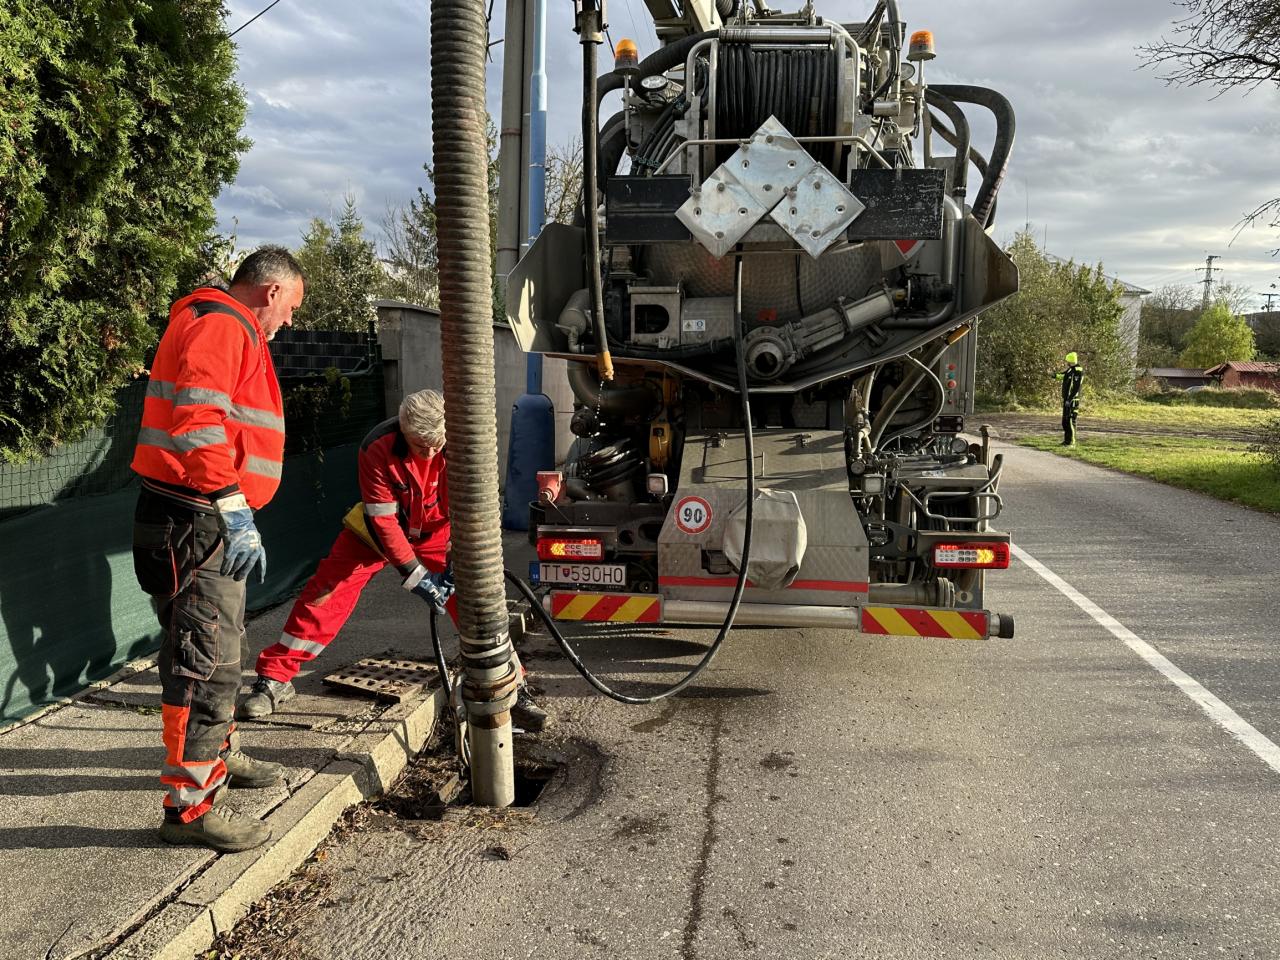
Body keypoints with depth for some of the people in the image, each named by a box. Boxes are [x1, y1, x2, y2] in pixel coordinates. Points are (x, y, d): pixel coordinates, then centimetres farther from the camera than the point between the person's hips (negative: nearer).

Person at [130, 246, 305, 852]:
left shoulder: (230, 329, 22)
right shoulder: (220, 324, -13)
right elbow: (197, 419, -27)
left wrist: (234, 509, 27)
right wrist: (233, 506, -30)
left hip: (213, 520, 11)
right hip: (196, 520, -11)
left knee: (220, 650, 23)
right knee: (207, 662, -8)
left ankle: (218, 755, 40)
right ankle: (191, 804, -1)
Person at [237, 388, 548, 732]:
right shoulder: (377, 449, -31)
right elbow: (382, 520, -26)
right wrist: (416, 575, -27)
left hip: (436, 532, 1)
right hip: (380, 529, -1)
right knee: (326, 592, -8)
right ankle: (274, 679, 5)